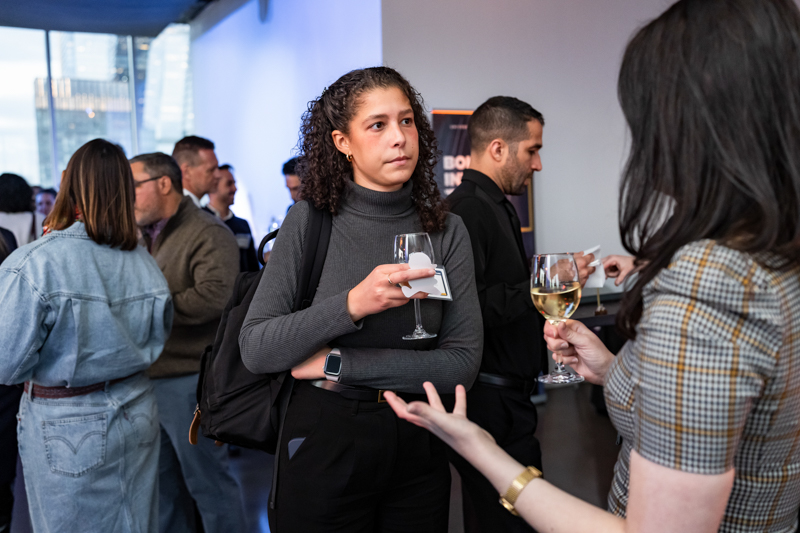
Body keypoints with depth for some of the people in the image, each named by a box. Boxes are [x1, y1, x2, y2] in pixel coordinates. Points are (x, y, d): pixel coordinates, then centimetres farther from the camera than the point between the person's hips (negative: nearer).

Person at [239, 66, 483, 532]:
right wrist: (352, 305, -28)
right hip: (324, 439, -2)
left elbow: (463, 362, -11)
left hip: (416, 442, 2)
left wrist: (337, 364, -16)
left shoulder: (446, 231, -5)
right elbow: (255, 349, -13)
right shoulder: (310, 220, -9)